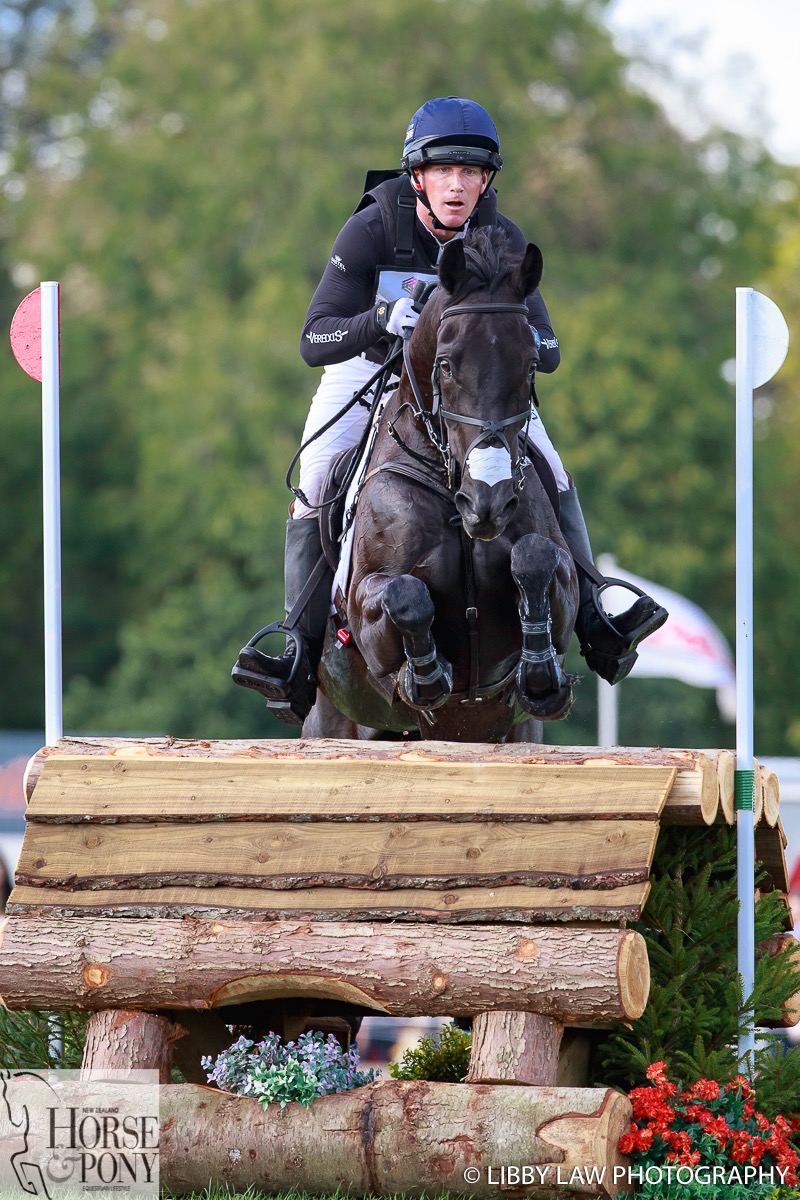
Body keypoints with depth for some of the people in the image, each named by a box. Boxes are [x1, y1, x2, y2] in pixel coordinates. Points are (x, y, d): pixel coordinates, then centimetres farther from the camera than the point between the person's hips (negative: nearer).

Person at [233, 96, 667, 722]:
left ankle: (593, 627, -8)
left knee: (551, 476, -15)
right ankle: (304, 656, -21)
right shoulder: (370, 231, -26)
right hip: (369, 365, -2)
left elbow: (548, 352, -17)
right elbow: (315, 341, -29)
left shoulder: (505, 242, -19)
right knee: (313, 488, -21)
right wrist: (381, 320, -48)